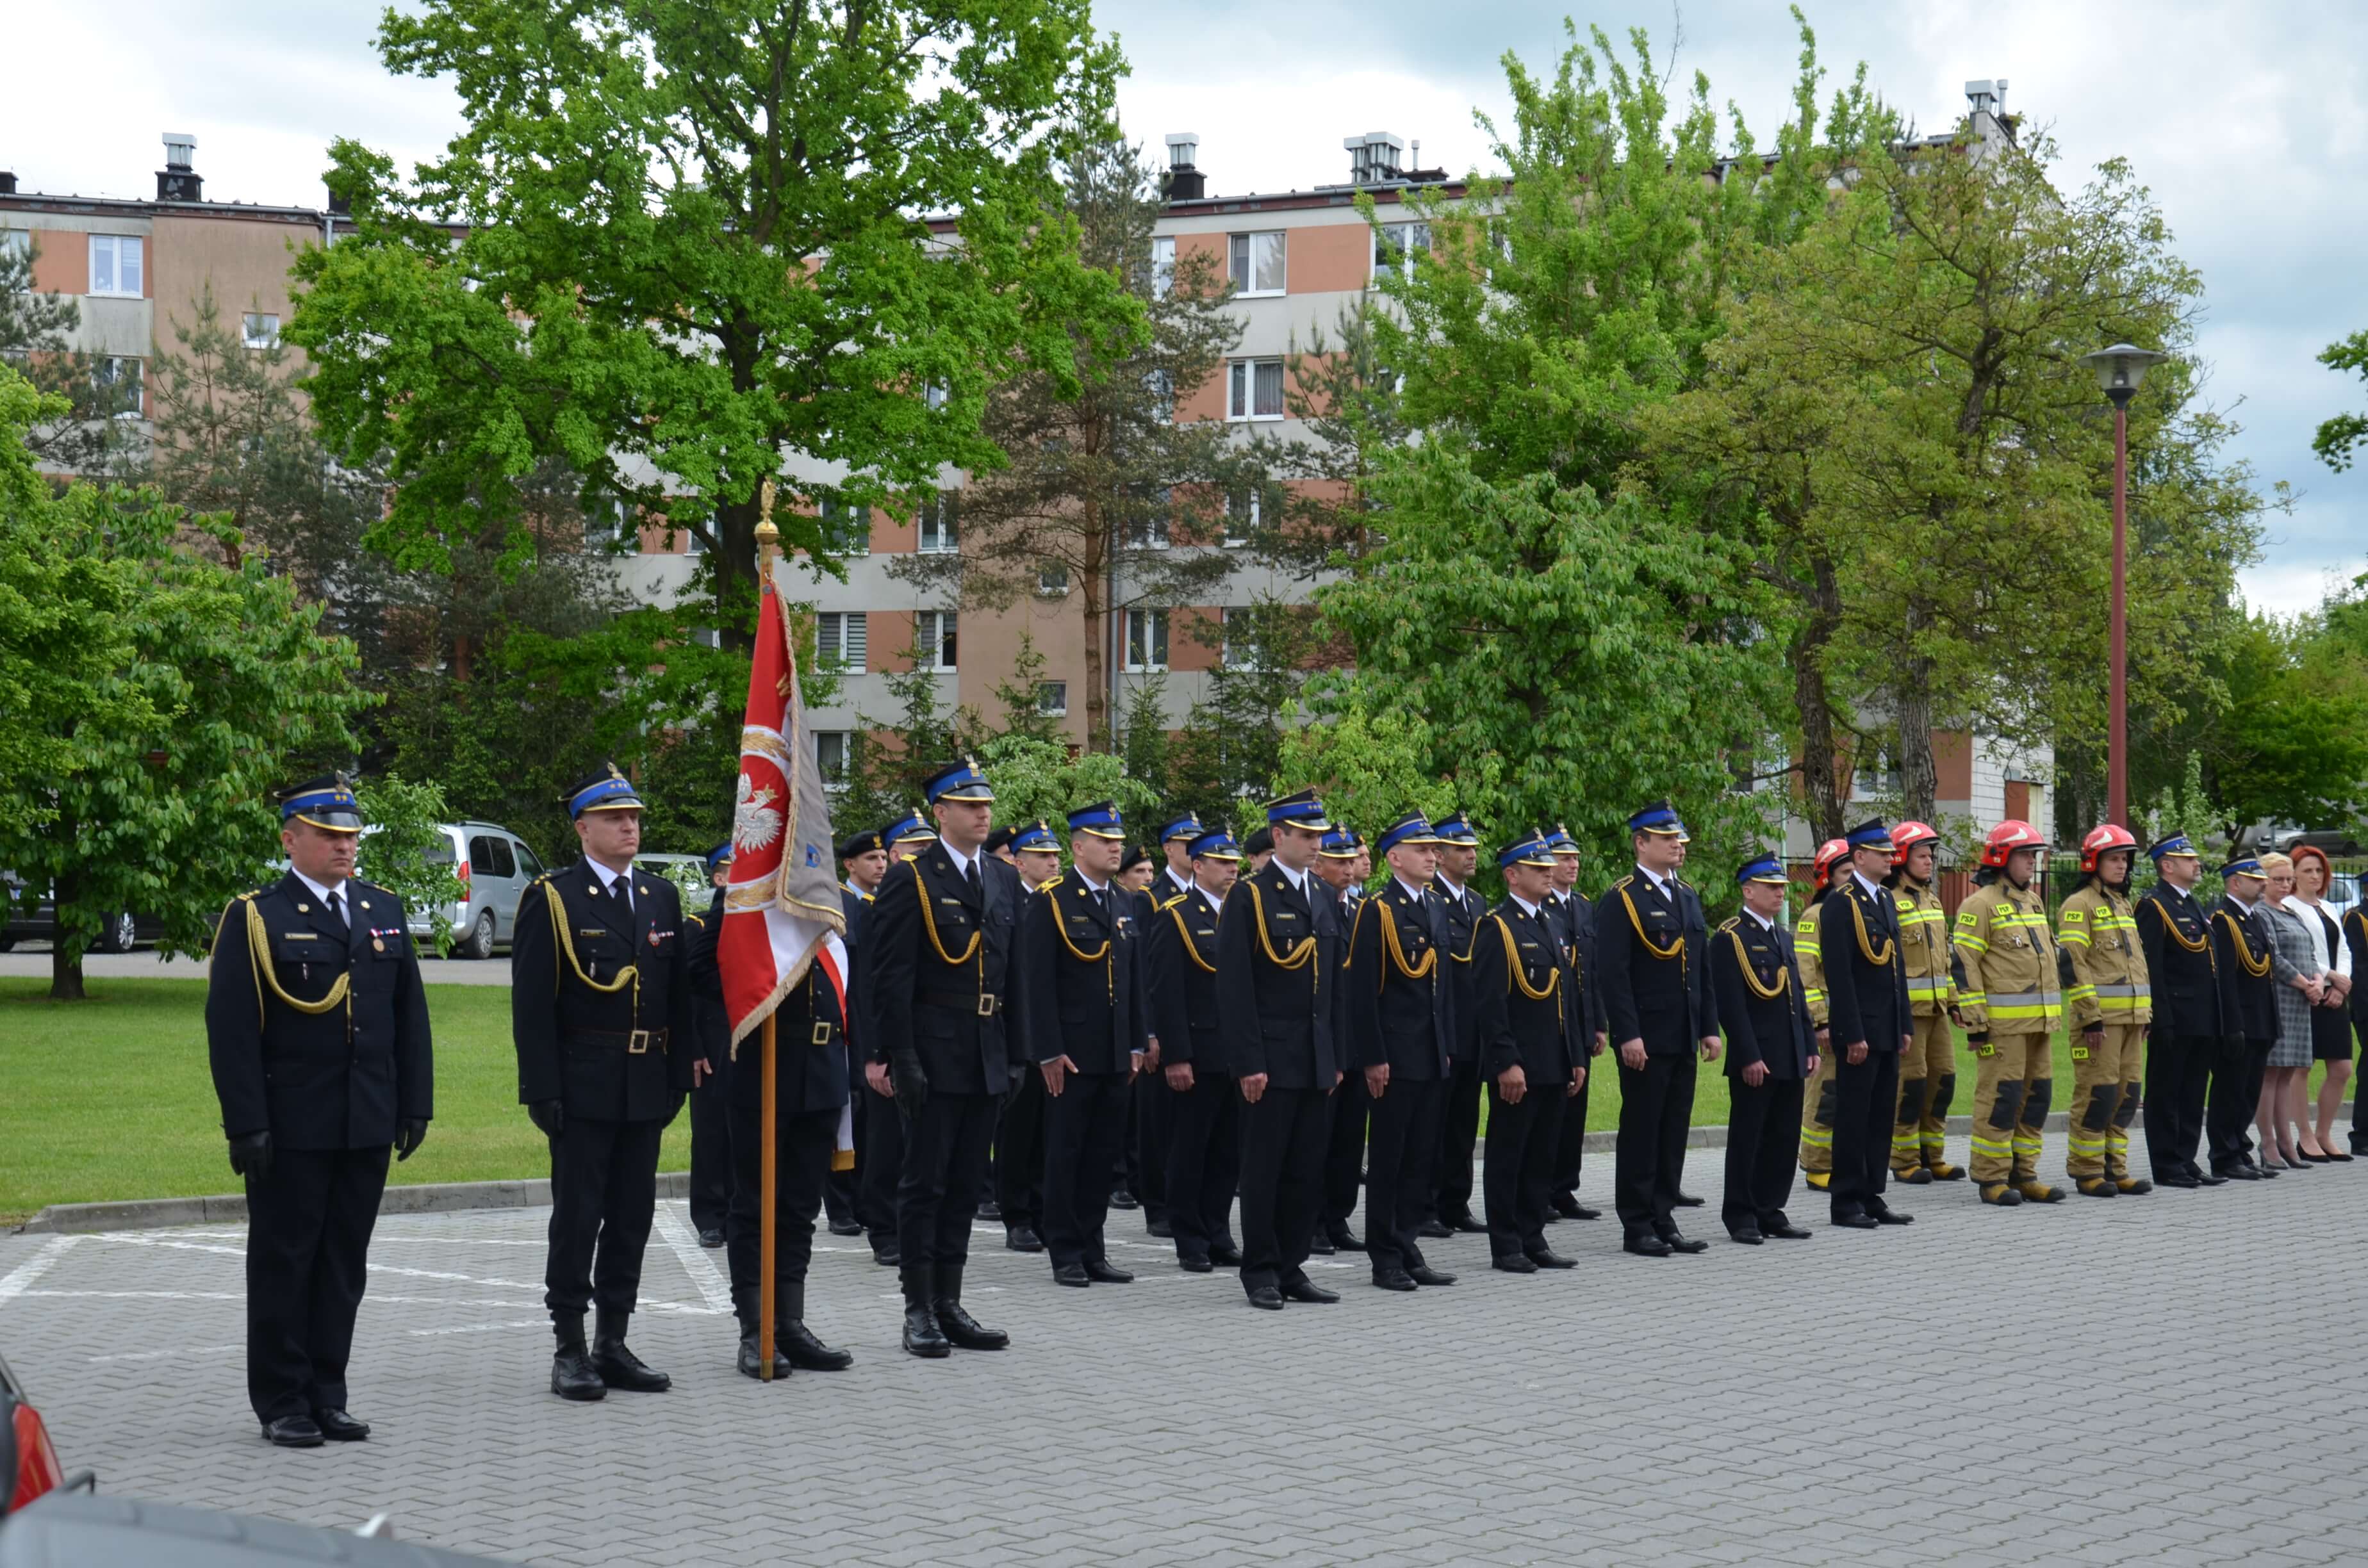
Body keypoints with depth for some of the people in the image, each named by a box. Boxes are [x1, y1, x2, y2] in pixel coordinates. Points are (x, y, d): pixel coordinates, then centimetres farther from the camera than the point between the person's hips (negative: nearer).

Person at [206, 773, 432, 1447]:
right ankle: (282, 1404, 12)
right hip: (289, 1130, -5)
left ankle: (327, 1396, 19)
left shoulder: (386, 912, 12)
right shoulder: (254, 918, -5)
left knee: (345, 1264, 10)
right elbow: (231, 1029, -9)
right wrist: (247, 1124, -15)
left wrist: (416, 1105, 8)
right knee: (283, 1264, 3)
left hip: (367, 1126, 5)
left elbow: (410, 1016, 14)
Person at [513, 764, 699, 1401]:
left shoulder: (662, 897, 12)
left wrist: (680, 1074, 6)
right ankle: (571, 1351, 6)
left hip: (646, 1085, 6)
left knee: (633, 1216, 9)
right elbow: (532, 1004, -8)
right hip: (583, 1086, -5)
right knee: (577, 1216, -1)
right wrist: (542, 1089, -14)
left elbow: (680, 994, 13)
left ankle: (613, 1343, 18)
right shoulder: (552, 898, -5)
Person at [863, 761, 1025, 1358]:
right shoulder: (911, 879, -6)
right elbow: (889, 976, -10)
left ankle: (949, 1304, 17)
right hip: (933, 1054, -6)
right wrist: (891, 1055, -16)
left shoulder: (1005, 879, 13)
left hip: (986, 1057, 6)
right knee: (924, 1183, -1)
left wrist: (1015, 1051, 11)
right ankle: (919, 1310, 5)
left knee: (965, 1185, 10)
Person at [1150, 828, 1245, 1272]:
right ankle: (1191, 1245, 8)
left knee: (1228, 1152, 10)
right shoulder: (1175, 917, -6)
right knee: (1190, 1152, 2)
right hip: (1198, 1057, -6)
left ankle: (1218, 1239, 18)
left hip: (1237, 1056, 6)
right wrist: (1175, 1057, -17)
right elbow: (1166, 995, -11)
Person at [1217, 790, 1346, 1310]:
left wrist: (1337, 1056, 12)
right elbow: (1234, 985, -11)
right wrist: (1248, 1062, -15)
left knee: (1307, 1170, 8)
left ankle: (1291, 1267, 16)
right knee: (1264, 1169, 1)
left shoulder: (1324, 899, 14)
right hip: (1270, 1059, -6)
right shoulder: (1249, 896, -7)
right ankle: (1260, 1272, 9)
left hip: (1317, 1061, 6)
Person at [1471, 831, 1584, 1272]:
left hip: (1554, 1067, 8)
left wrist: (1577, 1058, 15)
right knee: (1508, 1155, 0)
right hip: (1518, 1067, -8)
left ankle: (1533, 1240, 18)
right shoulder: (1496, 927, -9)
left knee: (1542, 1156, 12)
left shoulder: (1549, 925, 17)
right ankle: (1505, 1247, 5)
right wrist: (1506, 1063, -21)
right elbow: (1488, 1003, -16)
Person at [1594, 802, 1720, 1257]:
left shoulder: (1685, 896, 15)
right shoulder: (1621, 900, -8)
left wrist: (1710, 1027, 11)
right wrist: (1628, 1035, -19)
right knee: (1641, 1132, -1)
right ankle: (1637, 1227, 5)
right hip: (1646, 1039, -7)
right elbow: (1612, 973, -14)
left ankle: (1664, 1220, 17)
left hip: (1684, 1039, 7)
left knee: (1674, 1132, 10)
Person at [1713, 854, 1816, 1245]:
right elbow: (1731, 1004, -15)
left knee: (1783, 1138, 10)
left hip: (1790, 1060, 8)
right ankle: (1741, 1217, 7)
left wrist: (1810, 1047, 13)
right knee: (1747, 1137, 0)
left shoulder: (1782, 936, 16)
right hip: (1755, 1061, -8)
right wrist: (1749, 1057, -19)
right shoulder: (1730, 938, -10)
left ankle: (1770, 1212, 18)